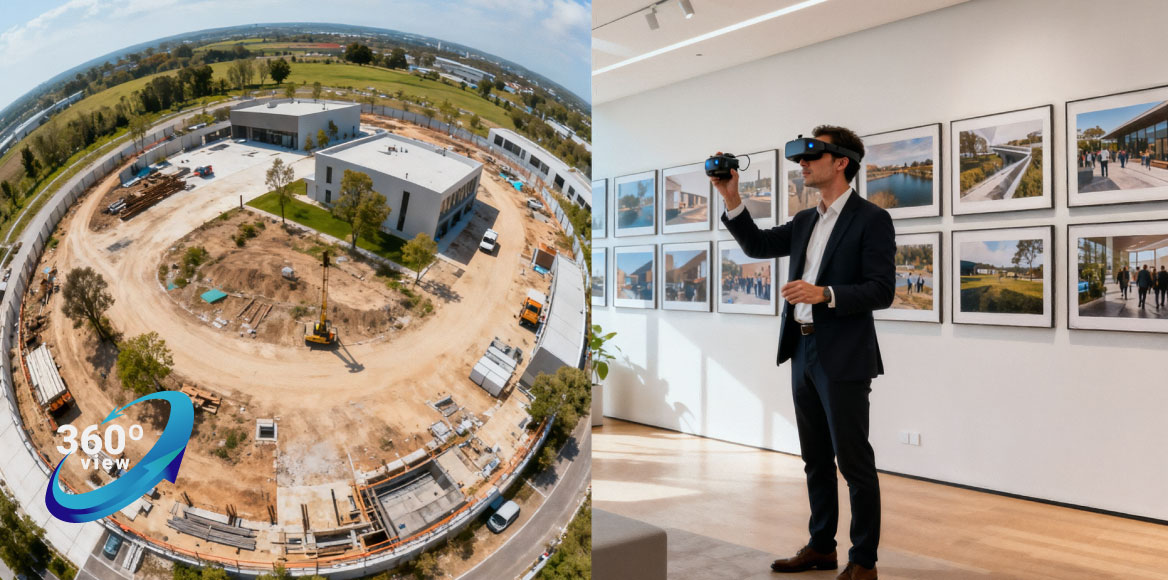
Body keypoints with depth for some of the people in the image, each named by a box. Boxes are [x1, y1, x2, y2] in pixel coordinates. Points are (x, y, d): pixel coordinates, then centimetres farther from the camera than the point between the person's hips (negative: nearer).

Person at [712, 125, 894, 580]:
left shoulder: (871, 219, -8)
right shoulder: (805, 221, 14)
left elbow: (882, 291, -13)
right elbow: (757, 245, 17)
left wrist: (825, 294, -25)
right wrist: (732, 200, 6)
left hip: (843, 359, -7)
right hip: (803, 354, 8)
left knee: (854, 461, 1)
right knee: (816, 460, 15)